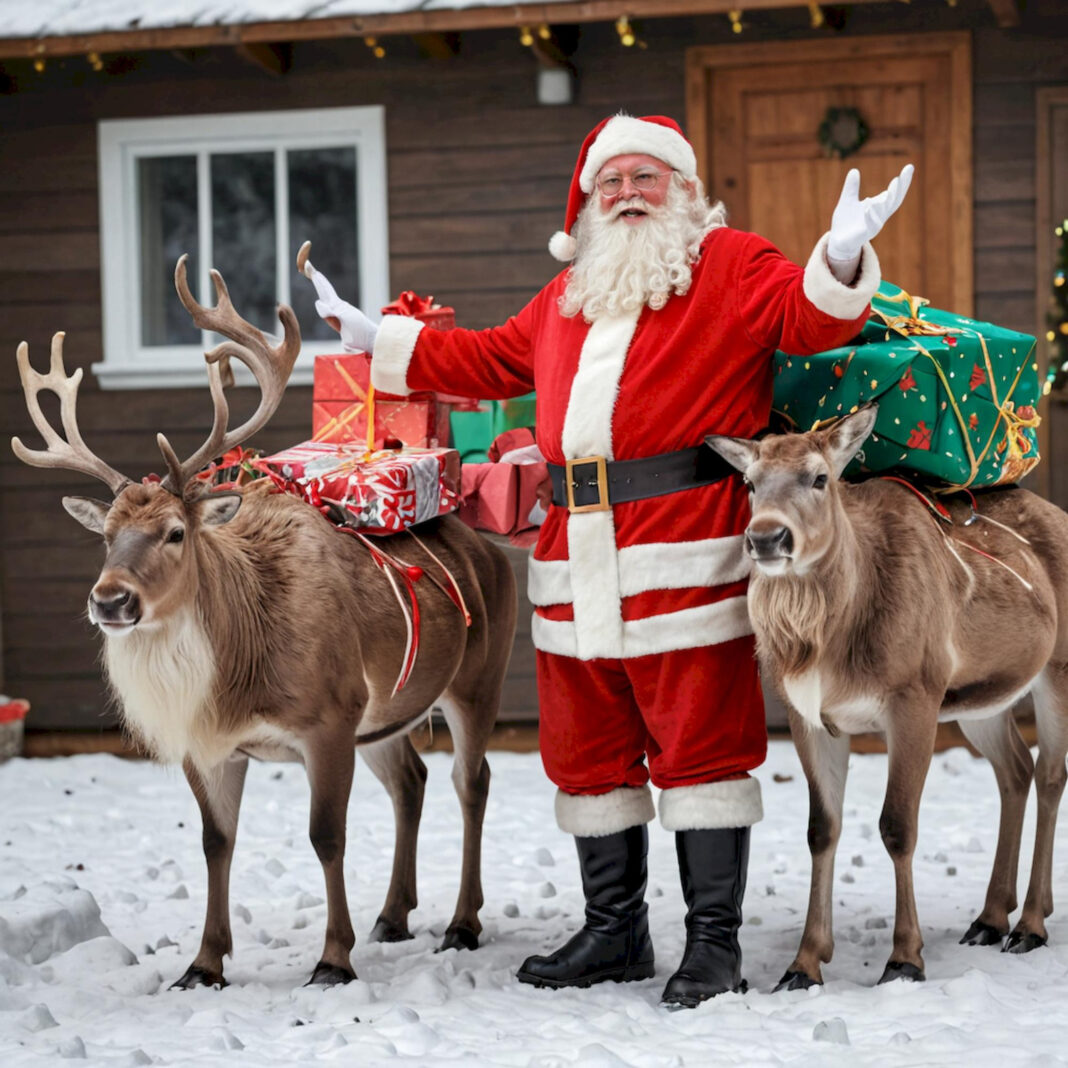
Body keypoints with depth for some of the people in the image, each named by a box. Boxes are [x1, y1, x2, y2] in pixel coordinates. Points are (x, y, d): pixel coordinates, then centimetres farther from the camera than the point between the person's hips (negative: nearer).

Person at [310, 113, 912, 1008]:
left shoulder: (731, 264, 5)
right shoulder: (567, 294, 24)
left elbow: (807, 319, -8)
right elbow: (492, 359, 35)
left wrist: (840, 263, -29)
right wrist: (382, 343, 35)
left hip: (688, 550, -6)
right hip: (578, 555, 7)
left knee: (700, 742, -6)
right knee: (588, 752, 11)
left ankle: (716, 941, 2)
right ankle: (614, 932, 23)